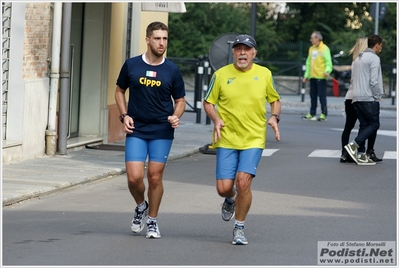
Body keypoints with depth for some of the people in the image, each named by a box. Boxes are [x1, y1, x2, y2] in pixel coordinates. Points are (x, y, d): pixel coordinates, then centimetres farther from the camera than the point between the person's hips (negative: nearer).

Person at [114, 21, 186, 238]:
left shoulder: (172, 70, -1)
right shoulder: (131, 65, -1)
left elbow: (180, 100, 9)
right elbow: (119, 91, 13)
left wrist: (176, 116, -11)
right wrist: (124, 115, -1)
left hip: (162, 132, 0)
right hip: (136, 130, 0)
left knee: (155, 176, 0)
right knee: (134, 177, -9)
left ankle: (152, 220, 18)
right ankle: (141, 206, 23)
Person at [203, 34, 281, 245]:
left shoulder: (264, 74, 3)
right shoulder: (221, 75, 0)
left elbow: (275, 100, 16)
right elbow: (208, 102, 9)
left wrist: (274, 117, -3)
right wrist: (216, 119, -10)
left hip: (254, 139, -1)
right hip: (227, 140, 1)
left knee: (243, 182, -16)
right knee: (223, 188, -4)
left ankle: (239, 228, 4)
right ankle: (231, 199, 36)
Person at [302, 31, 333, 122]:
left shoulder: (324, 49, -6)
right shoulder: (311, 49, 15)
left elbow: (328, 62, -11)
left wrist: (327, 71, -28)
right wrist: (306, 75, 17)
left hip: (321, 77, -7)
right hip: (312, 77, 7)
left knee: (322, 96, -5)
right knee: (313, 96, 10)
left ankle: (324, 115, -3)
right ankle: (312, 114, 16)